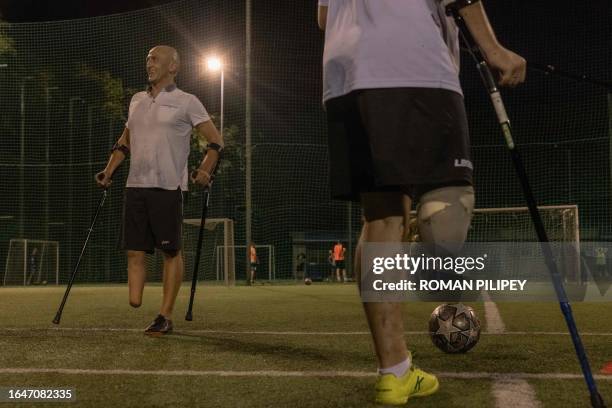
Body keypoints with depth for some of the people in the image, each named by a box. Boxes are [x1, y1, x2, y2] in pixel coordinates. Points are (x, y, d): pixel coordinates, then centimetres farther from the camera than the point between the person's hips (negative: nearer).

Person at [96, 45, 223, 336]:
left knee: (170, 252, -1)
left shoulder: (186, 102, 0)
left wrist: (205, 172, -13)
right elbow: (125, 142, 27)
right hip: (135, 185, 6)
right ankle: (134, 302, 4)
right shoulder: (137, 100, 18)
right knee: (134, 250, 0)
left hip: (167, 187, -5)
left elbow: (216, 141, 0)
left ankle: (165, 316, 5)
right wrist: (108, 172, 16)